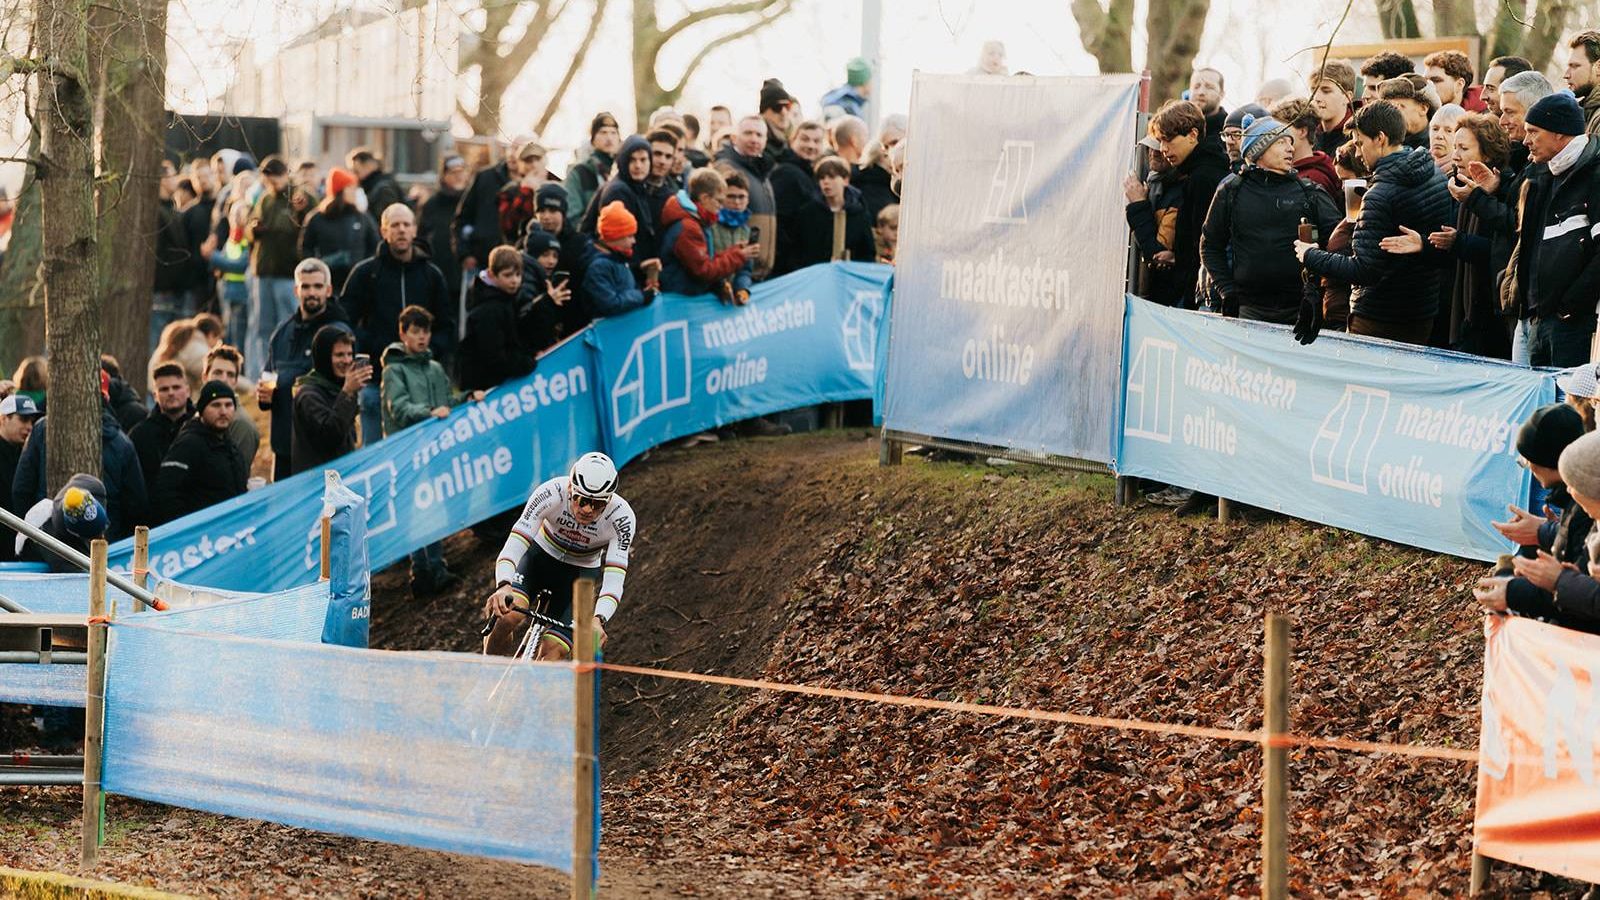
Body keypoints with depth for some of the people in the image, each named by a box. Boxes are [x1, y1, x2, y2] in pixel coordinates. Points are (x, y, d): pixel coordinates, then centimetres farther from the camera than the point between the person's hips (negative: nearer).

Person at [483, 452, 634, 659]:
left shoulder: (622, 517, -30)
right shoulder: (551, 493, -31)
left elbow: (614, 581, -35)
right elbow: (513, 547, -37)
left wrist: (598, 620, -55)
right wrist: (503, 586, -57)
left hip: (581, 572, 1)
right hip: (540, 554, 0)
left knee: (552, 652, -19)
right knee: (505, 617, -28)